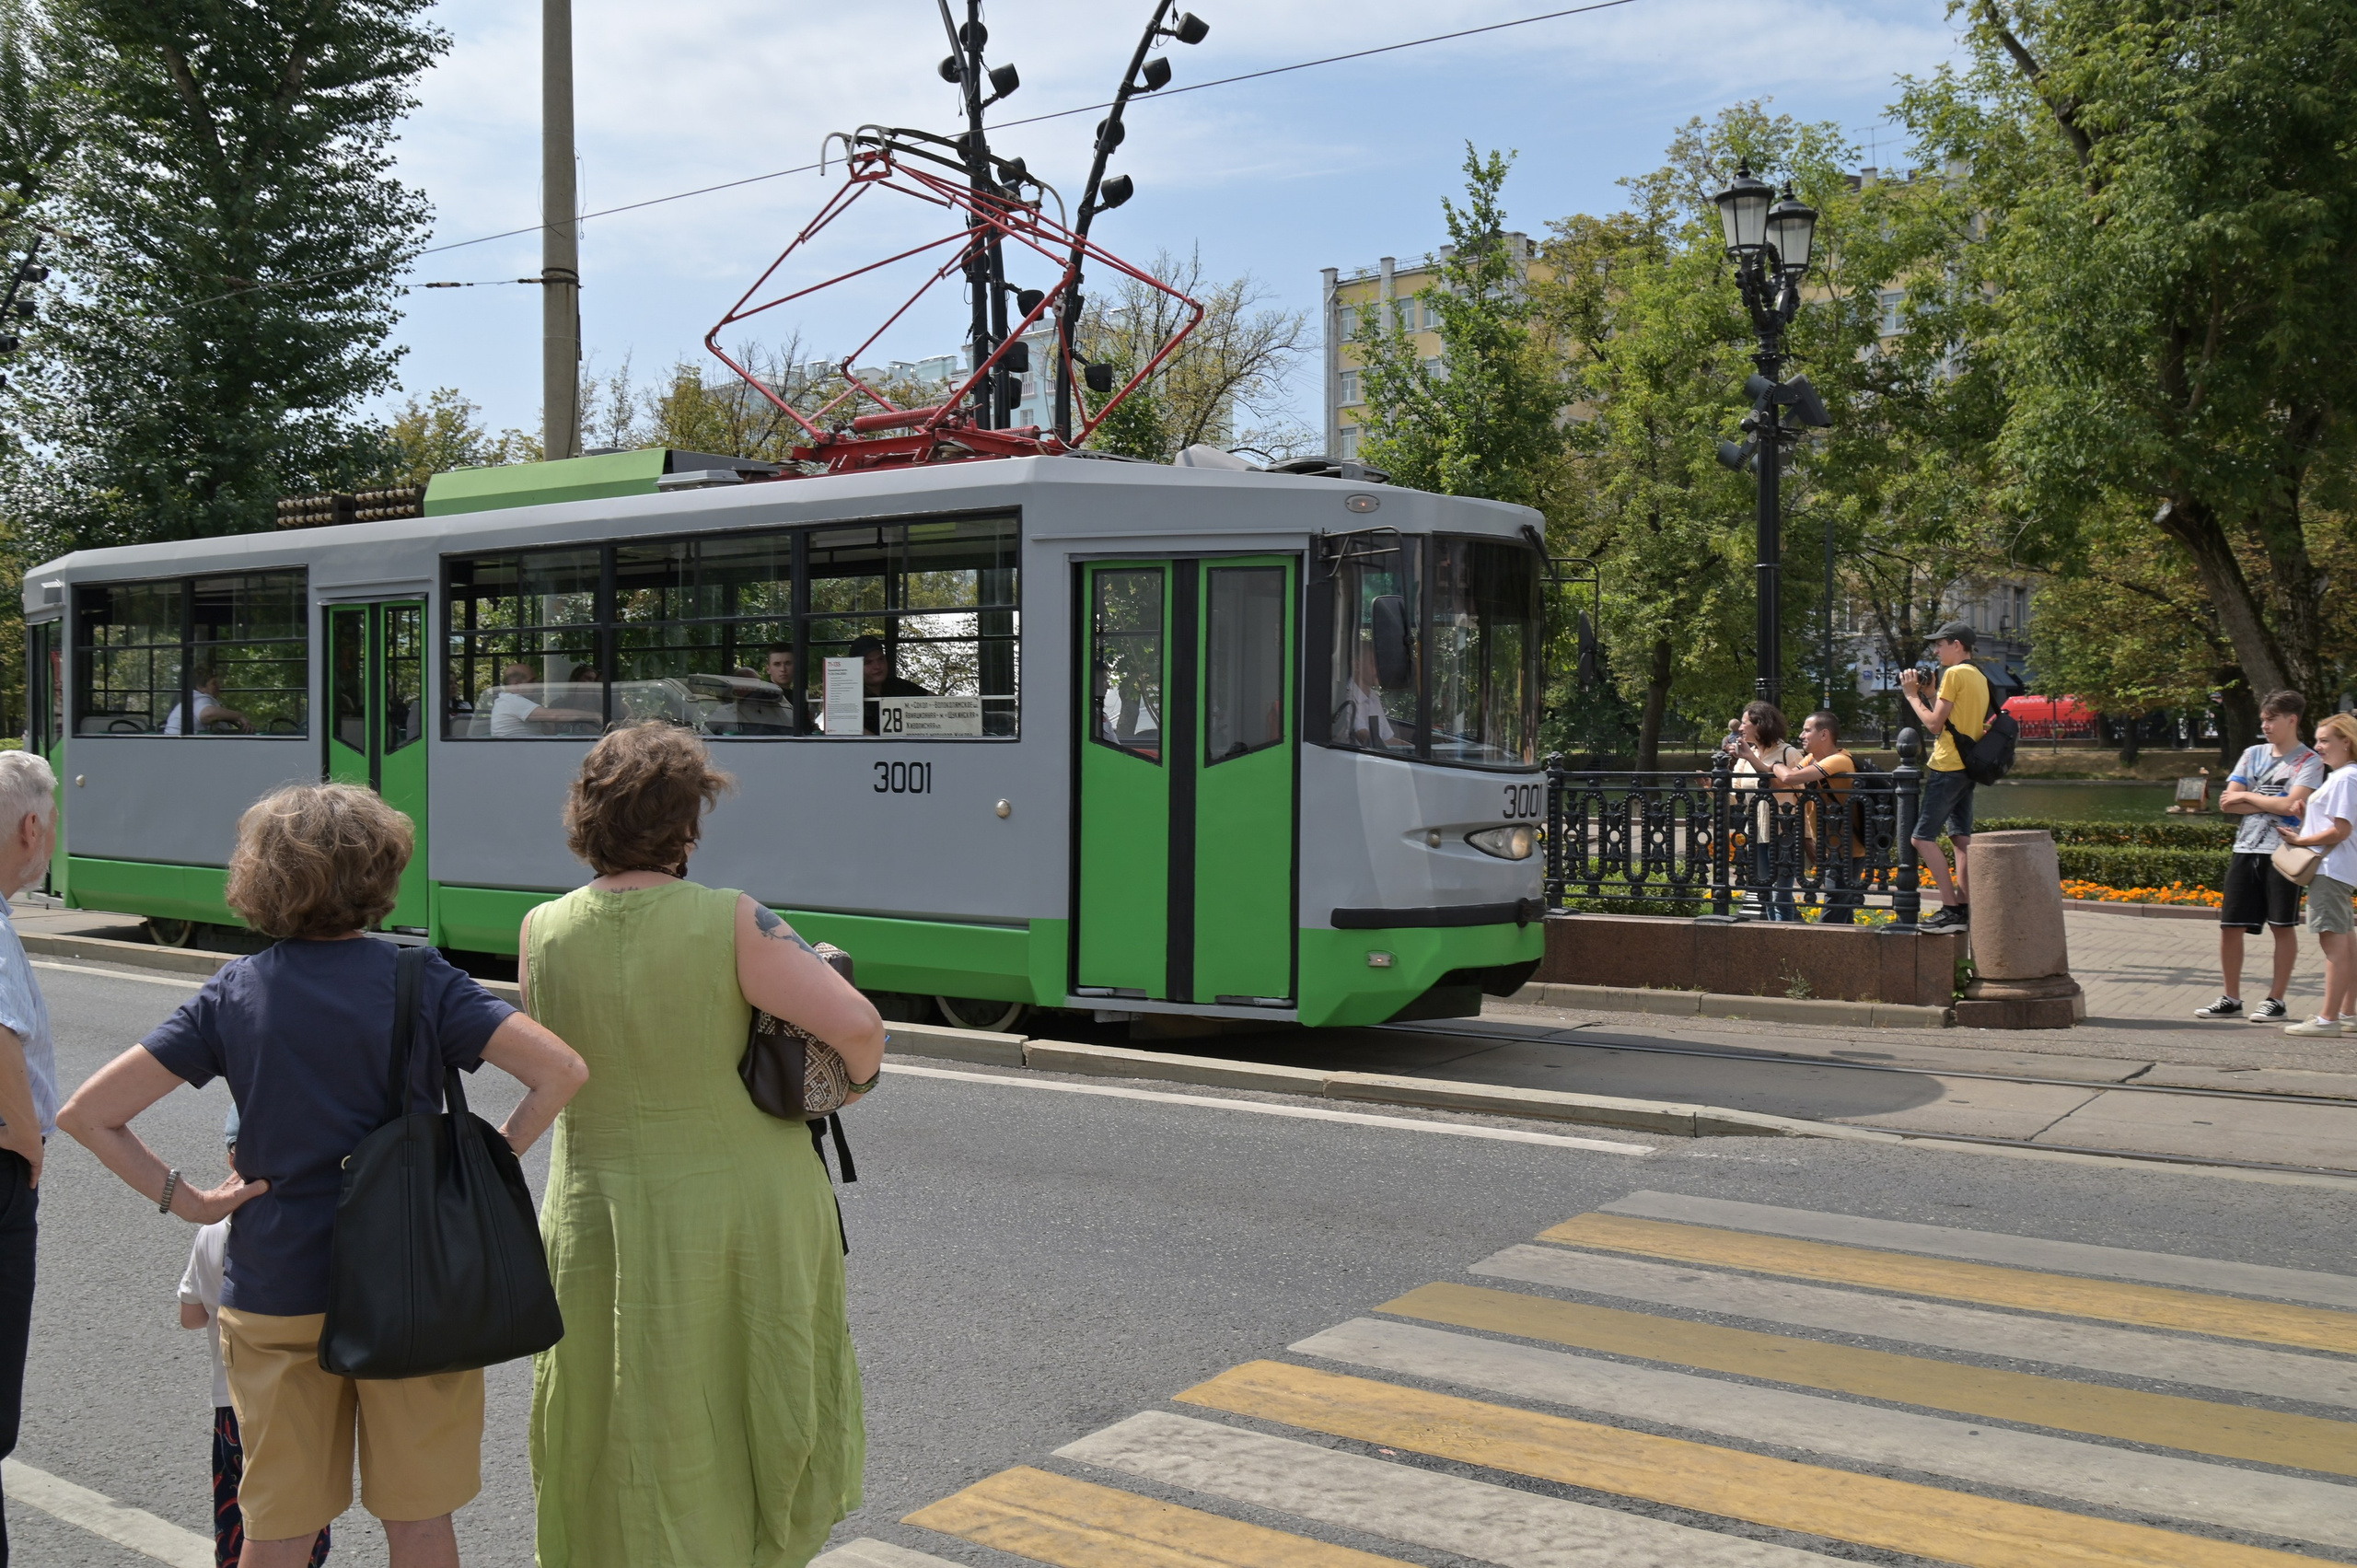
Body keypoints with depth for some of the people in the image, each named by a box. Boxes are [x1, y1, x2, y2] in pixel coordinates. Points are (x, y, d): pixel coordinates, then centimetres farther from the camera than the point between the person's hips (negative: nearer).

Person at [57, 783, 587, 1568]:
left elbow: (88, 1113, -4)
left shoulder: (232, 993, -2)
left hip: (273, 1293, 2)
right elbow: (560, 1071, -18)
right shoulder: (420, 981, -8)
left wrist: (184, 1200, 0)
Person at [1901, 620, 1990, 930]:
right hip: (1967, 765, 10)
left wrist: (1912, 695, -4)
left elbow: (1935, 724, -14)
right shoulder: (1980, 678, 16)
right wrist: (1929, 693, 15)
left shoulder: (1954, 674, -13)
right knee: (1962, 837, 10)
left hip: (1947, 768, -10)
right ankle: (1963, 908, 9)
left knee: (1923, 837, -9)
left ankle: (1951, 910, -14)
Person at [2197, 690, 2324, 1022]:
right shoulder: (2253, 754, 13)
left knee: (2283, 926, 2)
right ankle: (2231, 999, 14)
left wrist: (2246, 797, -4)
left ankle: (2276, 1000, 11)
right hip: (2246, 850, 5)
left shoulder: (2309, 761, -1)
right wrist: (2274, 805, -8)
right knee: (2230, 926, 3)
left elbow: (2291, 805, -16)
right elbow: (2227, 803, 4)